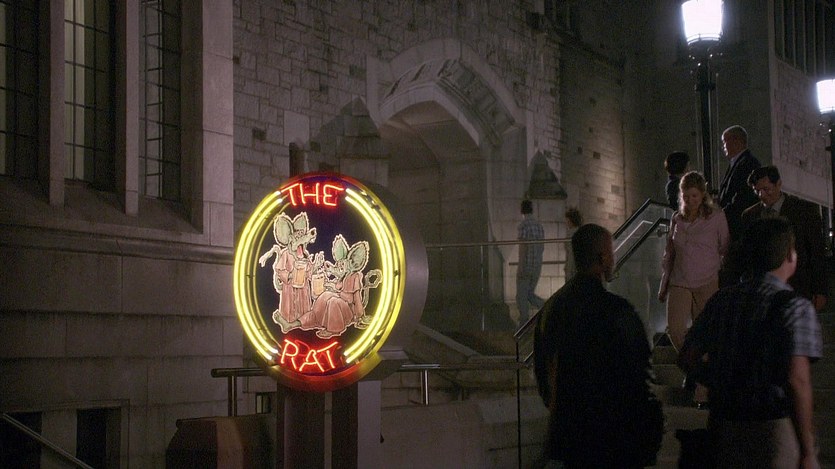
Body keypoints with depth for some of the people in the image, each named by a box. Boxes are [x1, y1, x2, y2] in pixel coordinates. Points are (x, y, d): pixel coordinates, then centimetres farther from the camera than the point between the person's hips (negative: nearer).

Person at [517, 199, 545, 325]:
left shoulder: (523, 225, -13)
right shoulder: (539, 225, 11)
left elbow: (522, 247, -19)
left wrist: (521, 267, -19)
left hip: (525, 266, -7)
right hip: (537, 266, 7)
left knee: (521, 296, 4)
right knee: (529, 295, 16)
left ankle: (523, 325, 5)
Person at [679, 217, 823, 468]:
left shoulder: (722, 300, 5)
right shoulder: (795, 307, -12)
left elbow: (688, 359, 8)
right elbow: (797, 380, -20)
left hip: (724, 423, 6)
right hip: (775, 426, -6)